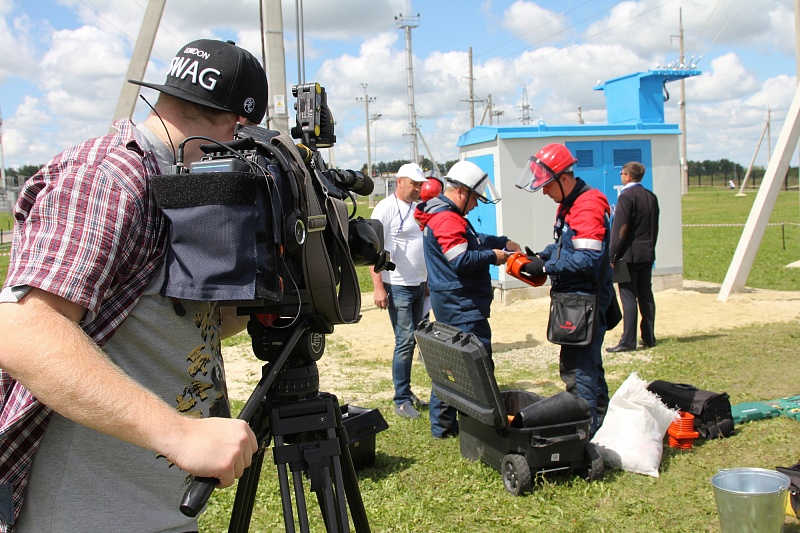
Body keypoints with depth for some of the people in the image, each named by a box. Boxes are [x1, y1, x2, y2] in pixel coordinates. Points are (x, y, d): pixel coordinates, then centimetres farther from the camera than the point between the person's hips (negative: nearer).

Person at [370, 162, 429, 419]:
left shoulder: (418, 208, 13)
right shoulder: (386, 208, -10)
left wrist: (428, 280, 20)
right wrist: (378, 287, -21)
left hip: (419, 285, 8)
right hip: (398, 286, -7)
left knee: (411, 340, 13)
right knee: (405, 341, -7)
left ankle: (406, 391, 24)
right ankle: (401, 401, 2)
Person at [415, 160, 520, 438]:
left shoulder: (447, 215, 18)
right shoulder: (447, 219, -17)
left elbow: (474, 239, 28)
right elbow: (461, 260, -25)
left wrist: (503, 243, 17)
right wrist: (492, 256, -12)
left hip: (450, 303, 11)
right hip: (461, 305, -11)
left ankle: (442, 424, 23)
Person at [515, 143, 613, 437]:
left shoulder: (588, 206, -19)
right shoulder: (568, 204, 14)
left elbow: (588, 258, -26)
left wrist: (546, 267, -20)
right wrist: (541, 255, 6)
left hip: (586, 299, -11)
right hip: (573, 296, 11)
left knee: (577, 368, -8)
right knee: (587, 362, 19)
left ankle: (584, 427, 0)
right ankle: (600, 420, 31)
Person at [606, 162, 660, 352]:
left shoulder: (626, 196, -13)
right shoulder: (651, 197, 11)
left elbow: (620, 229, -16)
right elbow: (655, 227, 15)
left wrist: (612, 256, -13)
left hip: (629, 255, -8)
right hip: (647, 254, 8)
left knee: (629, 297, -6)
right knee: (646, 295, 11)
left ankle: (628, 341, -5)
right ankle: (649, 338, 15)